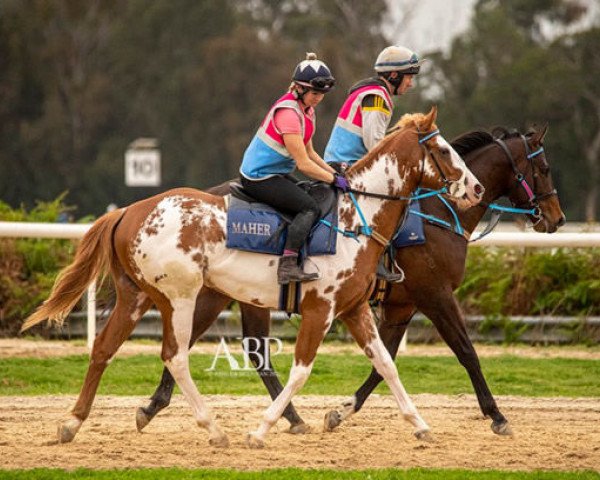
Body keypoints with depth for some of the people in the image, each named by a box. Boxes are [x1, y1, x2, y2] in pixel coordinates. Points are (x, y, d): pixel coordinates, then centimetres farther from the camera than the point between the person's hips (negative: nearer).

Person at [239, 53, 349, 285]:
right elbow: (304, 164, -22)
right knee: (310, 208, -19)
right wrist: (335, 179, -14)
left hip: (276, 174, 11)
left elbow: (309, 152, 19)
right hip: (260, 178, -11)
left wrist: (333, 172, 7)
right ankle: (287, 266, -28)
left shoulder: (306, 109, 9)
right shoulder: (288, 113, -23)